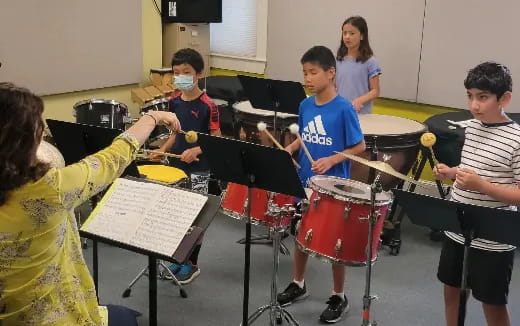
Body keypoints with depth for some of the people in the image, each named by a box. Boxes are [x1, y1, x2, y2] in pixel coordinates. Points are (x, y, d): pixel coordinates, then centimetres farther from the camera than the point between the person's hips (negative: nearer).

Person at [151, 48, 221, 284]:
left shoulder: (207, 106, -15)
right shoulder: (174, 102, 4)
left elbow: (216, 139, -12)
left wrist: (196, 151, -26)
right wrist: (163, 150, 0)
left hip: (198, 170, -6)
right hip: (176, 166, 6)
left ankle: (193, 263, 19)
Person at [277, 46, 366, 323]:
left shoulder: (343, 109, -16)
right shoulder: (305, 105, 1)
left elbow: (359, 146, -12)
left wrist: (331, 160, -23)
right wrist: (290, 149, -4)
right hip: (305, 181, 6)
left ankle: (339, 297, 24)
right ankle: (298, 284, 38)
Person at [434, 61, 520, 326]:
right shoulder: (471, 127, 3)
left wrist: (481, 185, -28)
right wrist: (451, 172, 0)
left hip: (493, 242, -7)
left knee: (493, 305, 10)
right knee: (451, 290, 22)